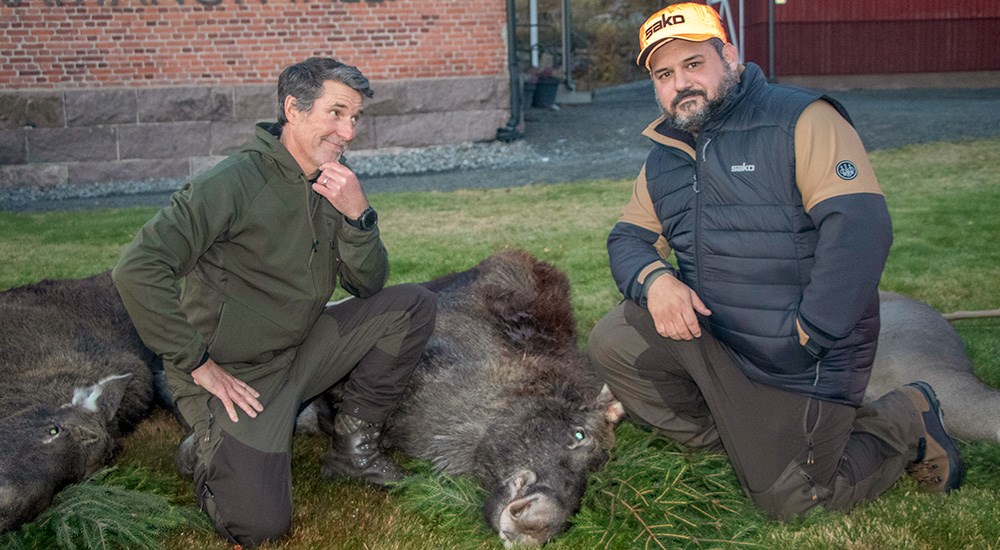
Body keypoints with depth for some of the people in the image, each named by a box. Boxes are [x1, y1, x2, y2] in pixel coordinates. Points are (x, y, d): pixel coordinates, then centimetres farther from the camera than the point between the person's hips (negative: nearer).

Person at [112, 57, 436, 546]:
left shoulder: (333, 186, 3)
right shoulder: (236, 183, -21)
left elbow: (368, 285, 1)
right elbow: (137, 270, -25)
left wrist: (357, 216, -18)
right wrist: (198, 364, -21)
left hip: (299, 351, 7)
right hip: (233, 375, -7)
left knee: (413, 306, -3)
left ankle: (352, 443, 7)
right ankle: (210, 449, 15)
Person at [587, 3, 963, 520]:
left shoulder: (801, 120, -15)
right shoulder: (663, 159, 10)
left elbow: (860, 227, -24)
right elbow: (628, 238, 11)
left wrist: (806, 337, -25)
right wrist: (655, 279, -15)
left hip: (798, 360, -7)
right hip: (706, 330, 7)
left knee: (787, 499, -4)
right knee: (612, 342, -7)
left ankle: (906, 421, 19)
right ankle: (734, 435, 7)